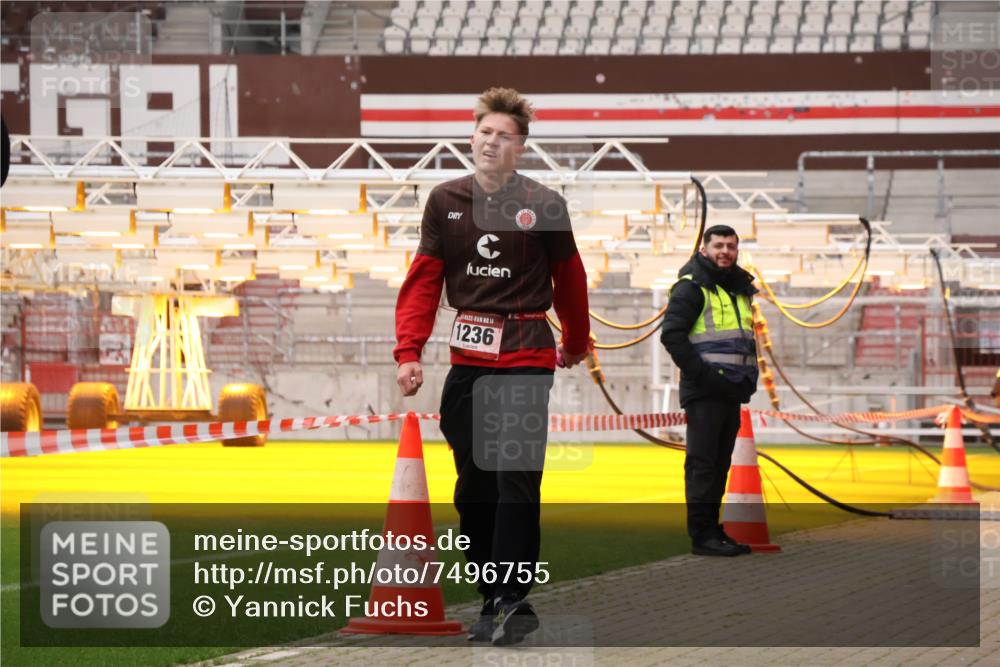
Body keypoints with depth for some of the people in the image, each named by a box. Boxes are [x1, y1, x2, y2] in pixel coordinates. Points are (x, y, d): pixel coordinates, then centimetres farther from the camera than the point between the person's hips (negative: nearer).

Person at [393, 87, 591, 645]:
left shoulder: (543, 206, -2)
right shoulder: (446, 202, 6)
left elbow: (569, 280, 11)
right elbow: (424, 281, 4)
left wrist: (576, 344, 22)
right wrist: (409, 352, -6)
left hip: (526, 357, -4)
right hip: (468, 357, 4)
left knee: (516, 479, -10)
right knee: (473, 484, 8)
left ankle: (513, 600, -8)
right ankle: (493, 600, 17)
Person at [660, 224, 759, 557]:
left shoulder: (739, 289, 20)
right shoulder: (692, 287, -6)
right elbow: (672, 334, -15)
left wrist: (750, 377, 15)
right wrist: (702, 374, -19)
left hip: (731, 391, 8)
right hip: (705, 392, -8)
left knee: (720, 464, 10)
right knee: (702, 463, -8)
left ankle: (712, 528, 15)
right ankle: (701, 534, -9)